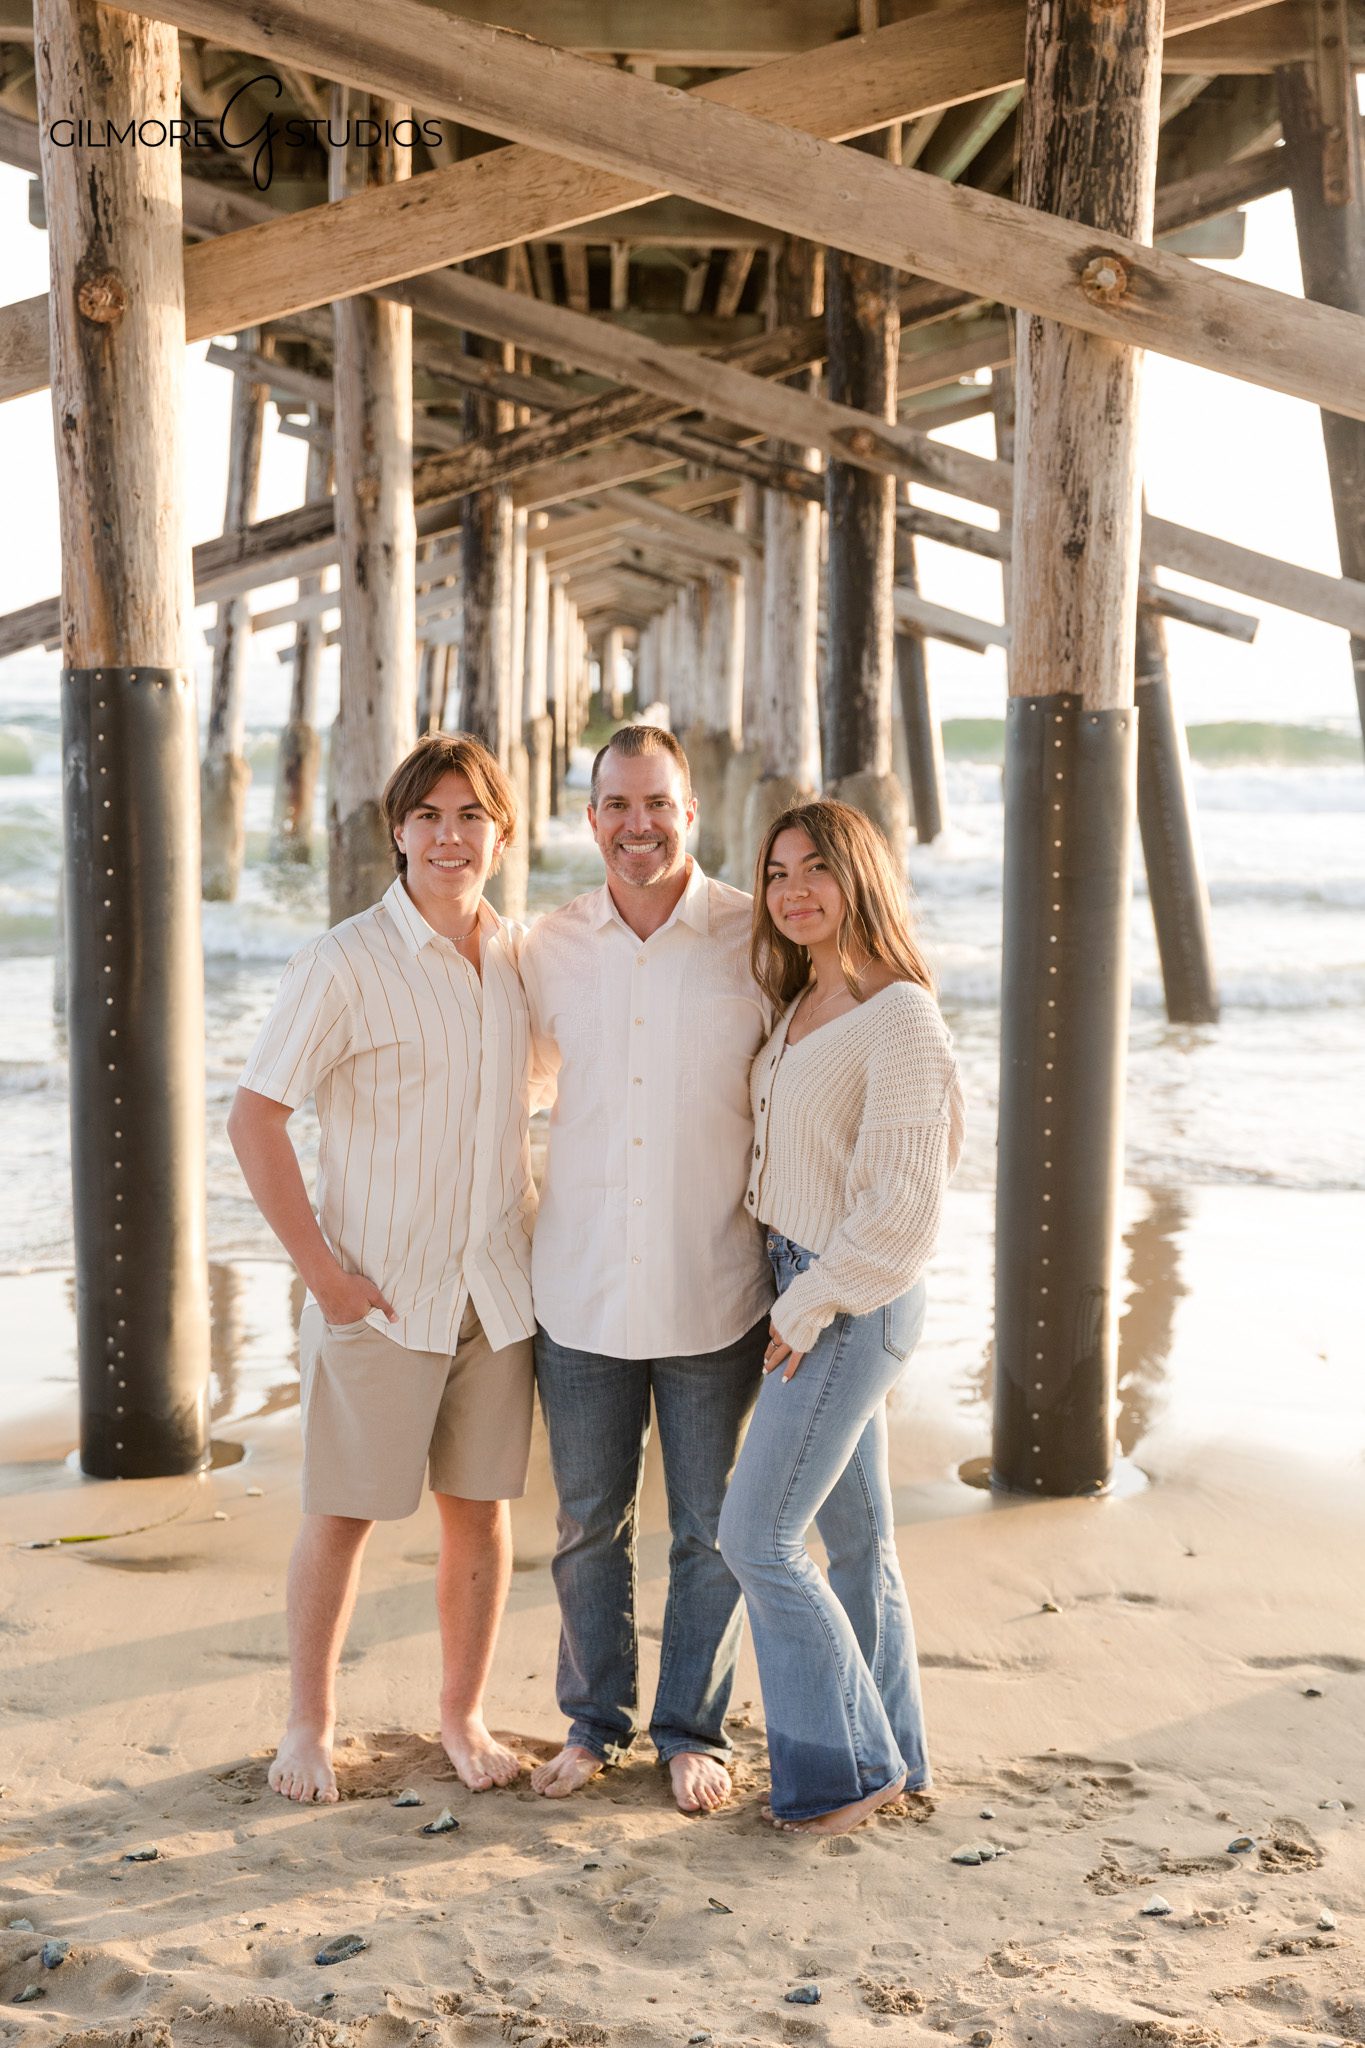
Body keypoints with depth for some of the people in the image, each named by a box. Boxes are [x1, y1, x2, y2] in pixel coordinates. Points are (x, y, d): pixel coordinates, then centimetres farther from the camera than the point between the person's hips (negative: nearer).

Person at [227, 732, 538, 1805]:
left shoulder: (522, 952, 4)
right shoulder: (345, 963, -12)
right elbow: (254, 1119, -13)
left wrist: (537, 1225, 11)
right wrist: (321, 1269, -14)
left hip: (498, 1288, 4)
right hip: (379, 1294, -4)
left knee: (481, 1506, 12)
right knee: (344, 1512, 7)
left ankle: (464, 1714, 29)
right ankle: (311, 1721, 26)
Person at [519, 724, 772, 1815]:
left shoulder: (756, 940, -7)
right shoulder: (549, 948, 2)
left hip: (713, 1298, -2)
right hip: (580, 1294, 2)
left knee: (711, 1530, 11)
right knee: (589, 1523, 15)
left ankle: (694, 1728, 31)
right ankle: (596, 1718, 34)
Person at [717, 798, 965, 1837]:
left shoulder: (900, 1016, -17)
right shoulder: (801, 1002, 10)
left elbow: (904, 1198, -20)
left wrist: (808, 1308, -15)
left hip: (853, 1302, -9)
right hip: (806, 1288, 9)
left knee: (756, 1535, -5)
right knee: (854, 1531, 15)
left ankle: (849, 1763, 10)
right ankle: (889, 1755, 28)